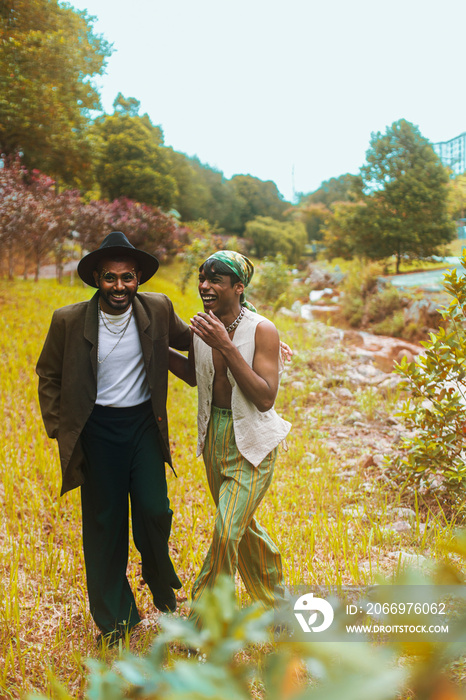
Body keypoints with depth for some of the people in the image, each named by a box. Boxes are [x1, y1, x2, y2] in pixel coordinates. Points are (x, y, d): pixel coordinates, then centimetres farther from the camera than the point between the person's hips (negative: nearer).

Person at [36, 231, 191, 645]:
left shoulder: (158, 310, -5)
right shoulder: (69, 321, -9)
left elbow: (186, 337, 14)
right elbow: (49, 375, 4)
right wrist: (58, 428, 1)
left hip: (144, 423, 1)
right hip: (97, 429, -1)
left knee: (154, 512, -3)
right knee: (104, 522, 7)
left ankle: (160, 580, 33)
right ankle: (114, 619, 26)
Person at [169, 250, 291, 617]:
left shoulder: (262, 330, -18)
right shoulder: (203, 327, -2)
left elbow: (265, 398, -26)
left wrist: (226, 346, -30)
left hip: (252, 440, -6)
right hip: (214, 435, 6)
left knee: (228, 530, -12)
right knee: (241, 526, 18)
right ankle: (276, 603, 40)